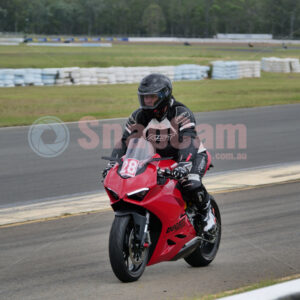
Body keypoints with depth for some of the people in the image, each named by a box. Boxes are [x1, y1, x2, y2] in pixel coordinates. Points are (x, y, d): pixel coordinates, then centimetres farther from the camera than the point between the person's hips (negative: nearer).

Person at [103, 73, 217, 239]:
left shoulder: (181, 113, -21)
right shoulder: (139, 117, -4)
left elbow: (189, 140, -35)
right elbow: (125, 141, -6)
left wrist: (184, 163, -52)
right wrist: (112, 163, -23)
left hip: (193, 156, -6)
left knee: (191, 184, -36)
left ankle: (206, 213, -7)